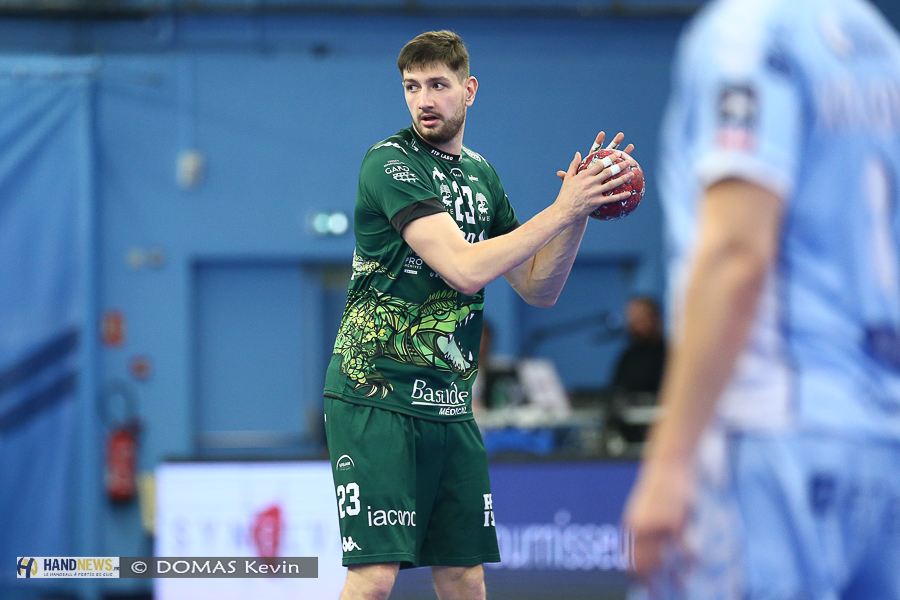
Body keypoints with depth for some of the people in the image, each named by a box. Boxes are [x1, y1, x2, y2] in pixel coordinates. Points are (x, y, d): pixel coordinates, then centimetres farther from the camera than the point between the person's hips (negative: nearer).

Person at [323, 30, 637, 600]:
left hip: (450, 404, 7)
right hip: (377, 397, -7)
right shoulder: (391, 163, -9)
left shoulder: (481, 175, 15)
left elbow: (539, 288, 15)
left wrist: (581, 211, 0)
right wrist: (562, 210, -15)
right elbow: (465, 270, -20)